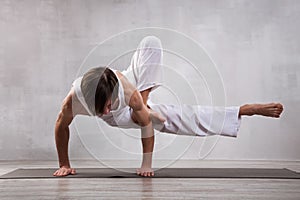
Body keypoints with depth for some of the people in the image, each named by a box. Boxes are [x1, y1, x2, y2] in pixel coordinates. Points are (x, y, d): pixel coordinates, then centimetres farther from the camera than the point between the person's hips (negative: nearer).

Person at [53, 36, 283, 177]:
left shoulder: (130, 93, -44)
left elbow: (146, 123, -28)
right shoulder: (74, 99, -39)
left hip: (139, 109, -1)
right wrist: (64, 165, -12)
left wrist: (147, 163, -22)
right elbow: (61, 127, -20)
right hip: (121, 119, 1)